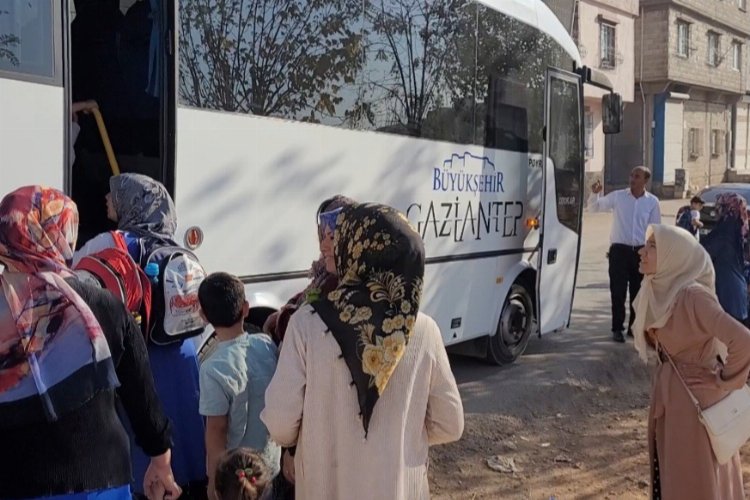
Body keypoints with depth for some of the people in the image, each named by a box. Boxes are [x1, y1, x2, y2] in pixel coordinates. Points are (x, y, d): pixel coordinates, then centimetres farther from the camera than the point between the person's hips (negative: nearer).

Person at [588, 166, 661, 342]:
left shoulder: (652, 201, 2)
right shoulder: (617, 196, -1)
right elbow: (594, 207, 7)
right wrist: (595, 193, -13)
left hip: (641, 251, 2)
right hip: (619, 250, -1)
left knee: (638, 292, 8)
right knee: (618, 292, 0)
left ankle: (634, 327, 21)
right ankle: (617, 329, 9)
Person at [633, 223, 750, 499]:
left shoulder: (692, 295, -26)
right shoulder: (656, 290, -1)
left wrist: (722, 381, -21)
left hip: (695, 395, -8)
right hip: (667, 393, 8)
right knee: (668, 473, 21)